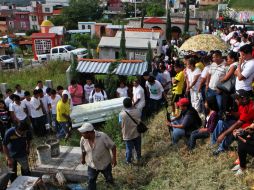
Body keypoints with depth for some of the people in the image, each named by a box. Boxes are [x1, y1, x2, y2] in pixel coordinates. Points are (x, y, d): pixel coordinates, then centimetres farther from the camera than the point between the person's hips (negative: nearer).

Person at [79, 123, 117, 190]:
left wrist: (114, 158, -16)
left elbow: (113, 146, -20)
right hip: (92, 165, 2)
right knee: (91, 181, 10)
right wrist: (83, 158, 16)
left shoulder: (103, 136, -31)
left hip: (105, 164, -1)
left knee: (109, 178, 23)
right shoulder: (83, 139, -19)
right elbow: (83, 151, 2)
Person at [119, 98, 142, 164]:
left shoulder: (122, 114, -24)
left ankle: (128, 161, 38)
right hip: (137, 133, 2)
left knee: (129, 148, 19)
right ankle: (138, 158, 46)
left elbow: (121, 124, -10)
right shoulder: (137, 111, -17)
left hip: (127, 135, -2)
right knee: (138, 147, 25)